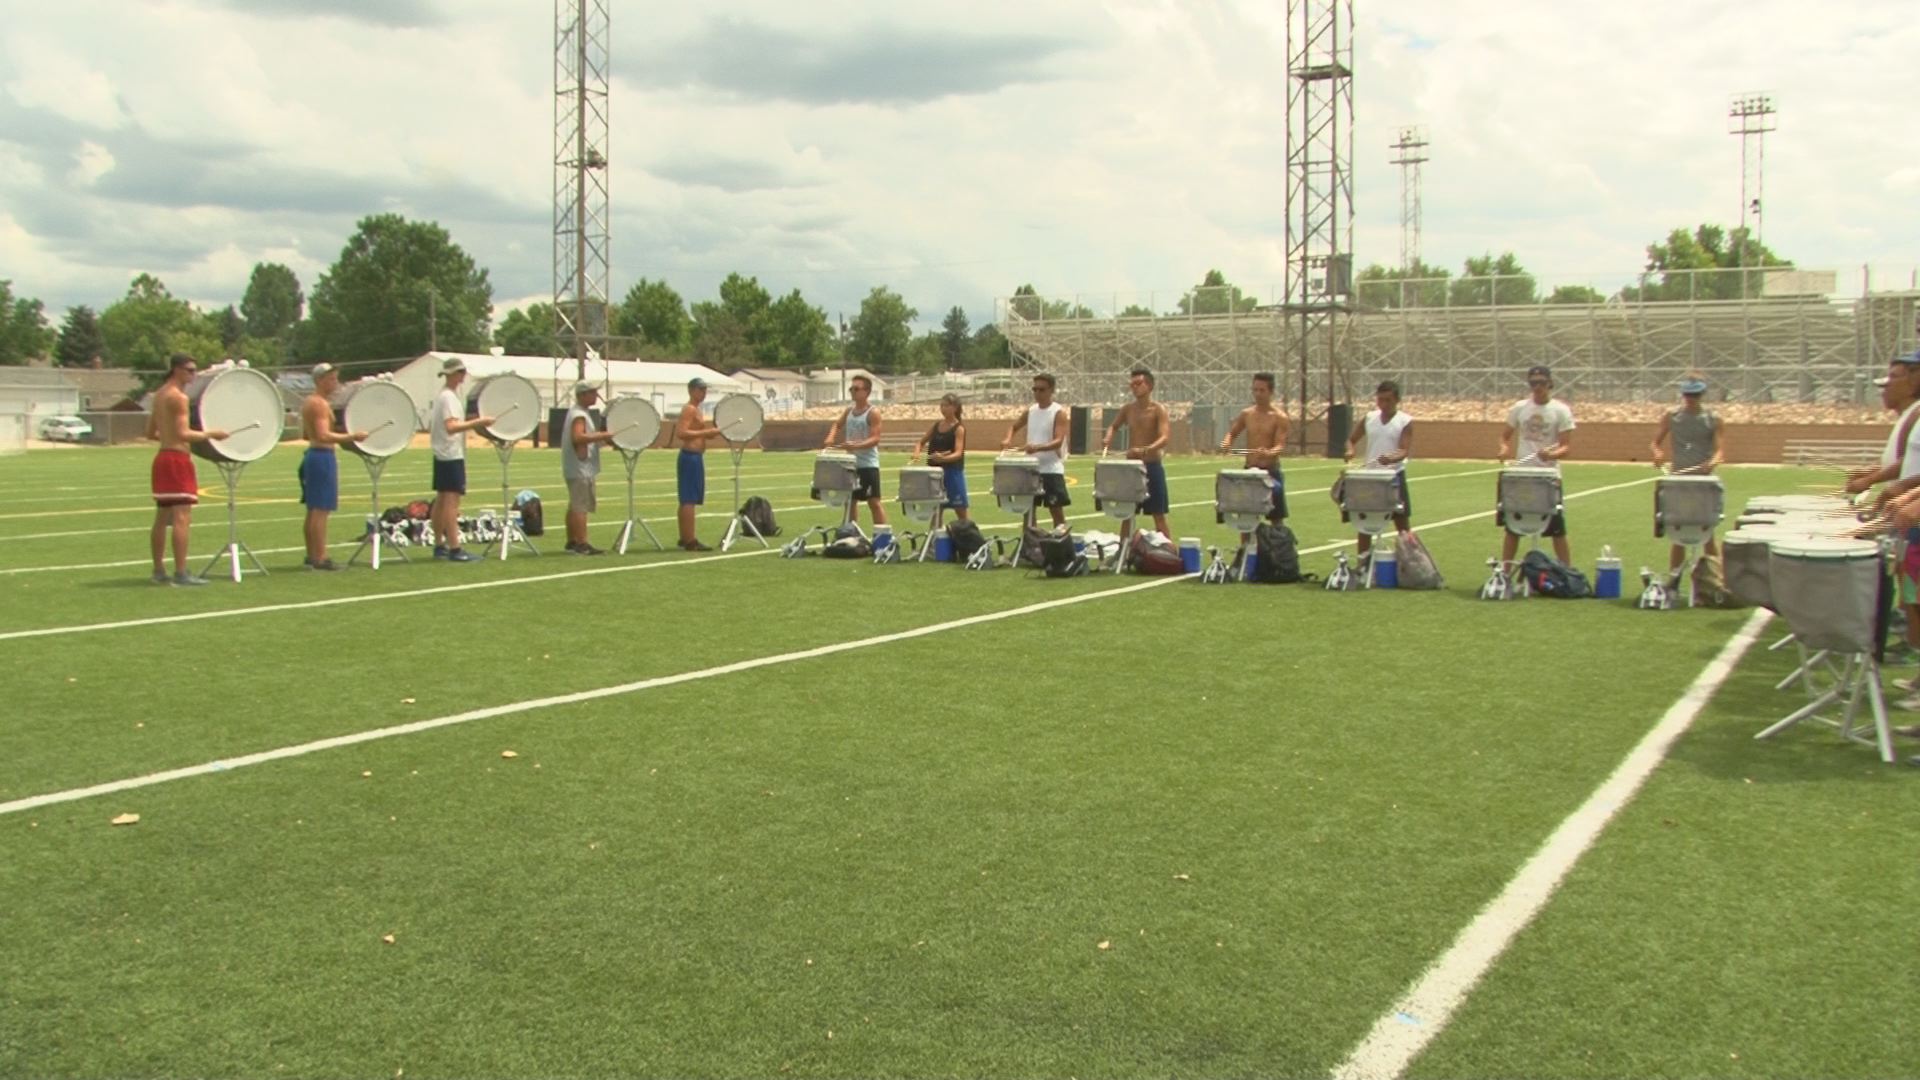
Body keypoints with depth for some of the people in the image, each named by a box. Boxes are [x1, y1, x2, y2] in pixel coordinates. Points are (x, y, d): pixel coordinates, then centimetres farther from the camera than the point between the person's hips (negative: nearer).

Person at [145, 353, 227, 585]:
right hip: (178, 459, -10)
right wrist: (210, 434, -11)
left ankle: (159, 571, 17)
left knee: (162, 518, 12)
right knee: (182, 517, -11)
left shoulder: (159, 395, 15)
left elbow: (150, 433, 18)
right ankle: (180, 574, -14)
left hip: (162, 457, 10)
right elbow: (183, 434, -21)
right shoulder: (178, 397, -13)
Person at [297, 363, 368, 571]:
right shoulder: (320, 404, -15)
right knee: (321, 510, -8)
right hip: (323, 457, -10)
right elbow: (323, 436, -24)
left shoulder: (308, 402, 16)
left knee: (313, 510, 13)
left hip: (312, 455, 10)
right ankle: (320, 558, -8)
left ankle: (312, 555, 19)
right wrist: (351, 437, -22)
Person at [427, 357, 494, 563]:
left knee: (441, 500, 12)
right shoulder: (449, 397, -15)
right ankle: (454, 549, -15)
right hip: (452, 455, -10)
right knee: (452, 500, -12)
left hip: (441, 454, 10)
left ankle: (439, 545, 18)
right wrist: (477, 422, -32)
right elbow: (451, 426, -28)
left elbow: (430, 426, 21)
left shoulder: (440, 396, 15)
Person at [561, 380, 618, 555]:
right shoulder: (579, 415, -15)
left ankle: (572, 542, 20)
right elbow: (578, 437, -30)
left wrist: (599, 436, 13)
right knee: (581, 507, -11)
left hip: (576, 468, 11)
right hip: (581, 468, -11)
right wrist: (602, 435, -24)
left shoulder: (579, 412, 17)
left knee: (574, 506, 14)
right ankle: (582, 544, -12)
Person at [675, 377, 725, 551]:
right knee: (689, 500, -11)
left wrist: (708, 433, 11)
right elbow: (681, 433, -24)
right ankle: (690, 541, -12)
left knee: (687, 500, 13)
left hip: (694, 456, 11)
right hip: (691, 457, -11)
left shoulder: (695, 409, 18)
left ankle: (684, 538, 19)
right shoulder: (690, 409, -13)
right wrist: (706, 432, -23)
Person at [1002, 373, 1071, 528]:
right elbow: (1014, 427, 25)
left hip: (1052, 469, -6)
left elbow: (1058, 441, -19)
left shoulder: (1059, 412, -9)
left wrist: (1038, 447, -37)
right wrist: (1008, 439, 1)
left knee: (1056, 509, -3)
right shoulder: (1030, 410, 9)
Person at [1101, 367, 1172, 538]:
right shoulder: (1127, 409, 6)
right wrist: (1108, 439, -1)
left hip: (1152, 466, -5)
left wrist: (1145, 450, -40)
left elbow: (1164, 438, -22)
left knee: (1159, 516, -1)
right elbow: (1113, 426, 22)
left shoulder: (1159, 410, -9)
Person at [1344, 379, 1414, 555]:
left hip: (1394, 476, -4)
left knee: (1402, 523, 0)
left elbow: (1404, 451, -15)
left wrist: (1391, 459, -36)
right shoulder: (1368, 418, 5)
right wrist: (1350, 451, -10)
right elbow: (1352, 439, 13)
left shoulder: (1405, 422, -6)